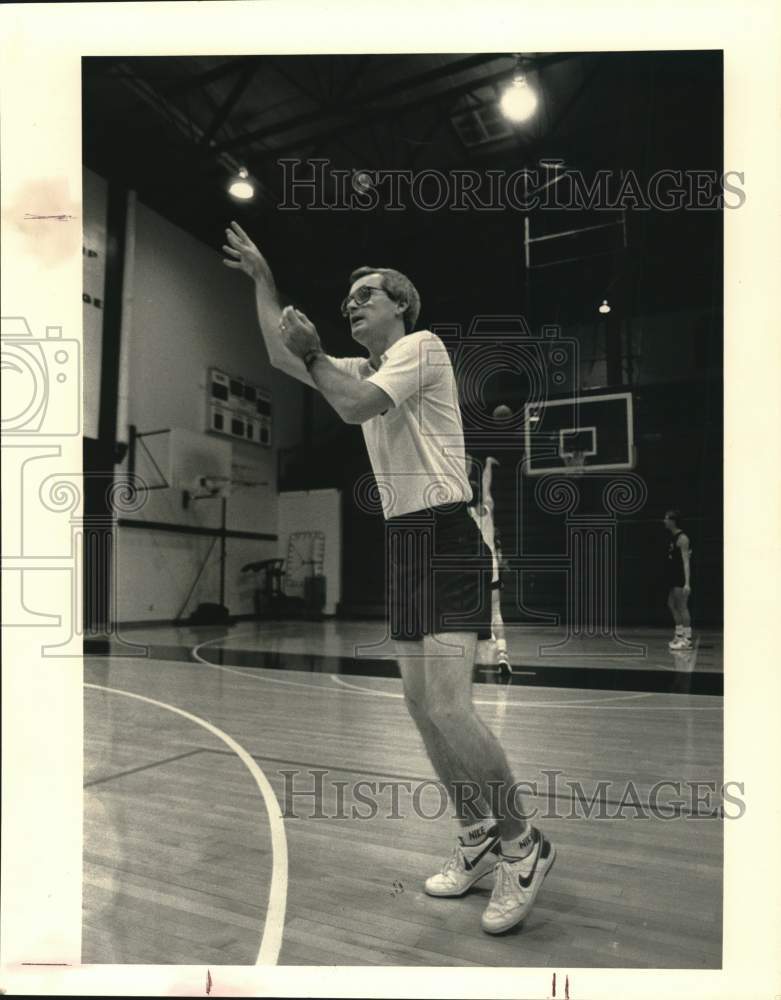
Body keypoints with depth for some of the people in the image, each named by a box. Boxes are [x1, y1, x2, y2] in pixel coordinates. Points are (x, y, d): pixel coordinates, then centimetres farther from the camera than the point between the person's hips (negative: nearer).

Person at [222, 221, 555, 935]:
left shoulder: (421, 344, -4)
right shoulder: (364, 368, 20)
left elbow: (354, 406, -18)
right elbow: (283, 356, 24)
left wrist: (311, 350, -4)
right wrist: (261, 275, 25)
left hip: (445, 535, -9)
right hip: (404, 539, 9)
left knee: (449, 709, -16)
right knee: (420, 704, 9)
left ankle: (522, 844, 5)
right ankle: (479, 837, 24)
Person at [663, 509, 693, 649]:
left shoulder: (682, 538, -15)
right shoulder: (673, 537, 14)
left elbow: (686, 562, -20)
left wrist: (687, 583, -25)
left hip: (681, 579, -10)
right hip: (674, 578, 10)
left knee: (682, 607, -6)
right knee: (671, 605, 15)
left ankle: (687, 640, -2)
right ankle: (679, 635, 24)